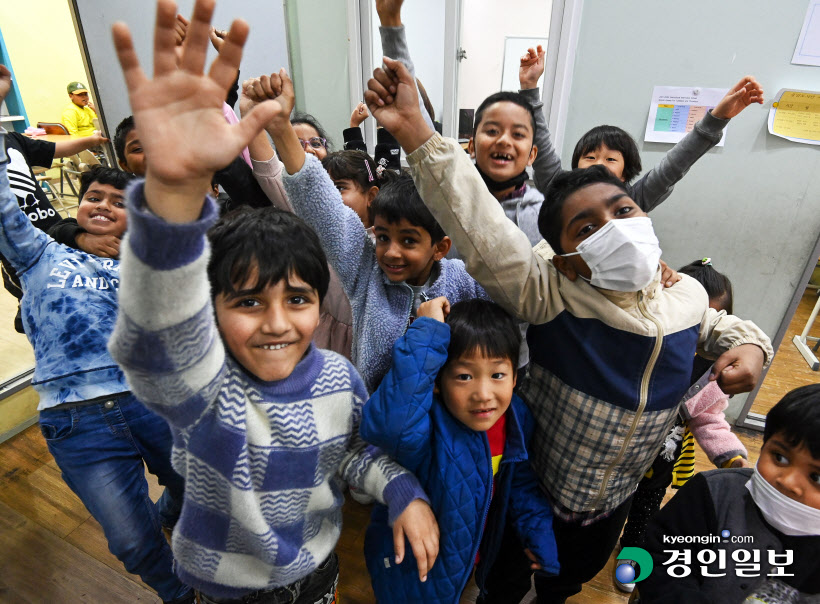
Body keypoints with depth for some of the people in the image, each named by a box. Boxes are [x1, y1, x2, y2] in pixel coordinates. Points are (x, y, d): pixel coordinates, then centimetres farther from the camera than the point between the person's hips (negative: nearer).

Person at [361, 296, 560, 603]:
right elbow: (388, 424, -63)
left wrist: (538, 533, 0)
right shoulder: (428, 430, -38)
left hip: (474, 554, 6)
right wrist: (427, 332, -58)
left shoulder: (516, 417, -17)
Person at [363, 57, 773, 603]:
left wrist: (747, 344, -10)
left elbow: (715, 324, 13)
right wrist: (414, 131, -55)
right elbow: (481, 231, -47)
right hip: (533, 493, -5)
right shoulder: (550, 294, -31)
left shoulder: (688, 294, -12)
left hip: (616, 497, 5)